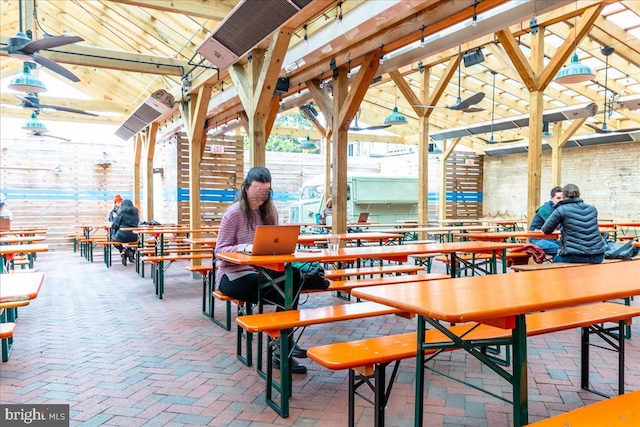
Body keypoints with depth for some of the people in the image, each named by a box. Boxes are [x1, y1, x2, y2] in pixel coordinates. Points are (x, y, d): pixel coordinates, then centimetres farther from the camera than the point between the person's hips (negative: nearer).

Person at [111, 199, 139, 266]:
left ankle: (123, 250, 3)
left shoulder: (122, 213, -5)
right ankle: (131, 251, 17)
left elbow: (114, 226, -5)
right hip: (134, 238, 4)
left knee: (113, 238, 26)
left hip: (122, 237, -4)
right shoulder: (135, 213, 10)